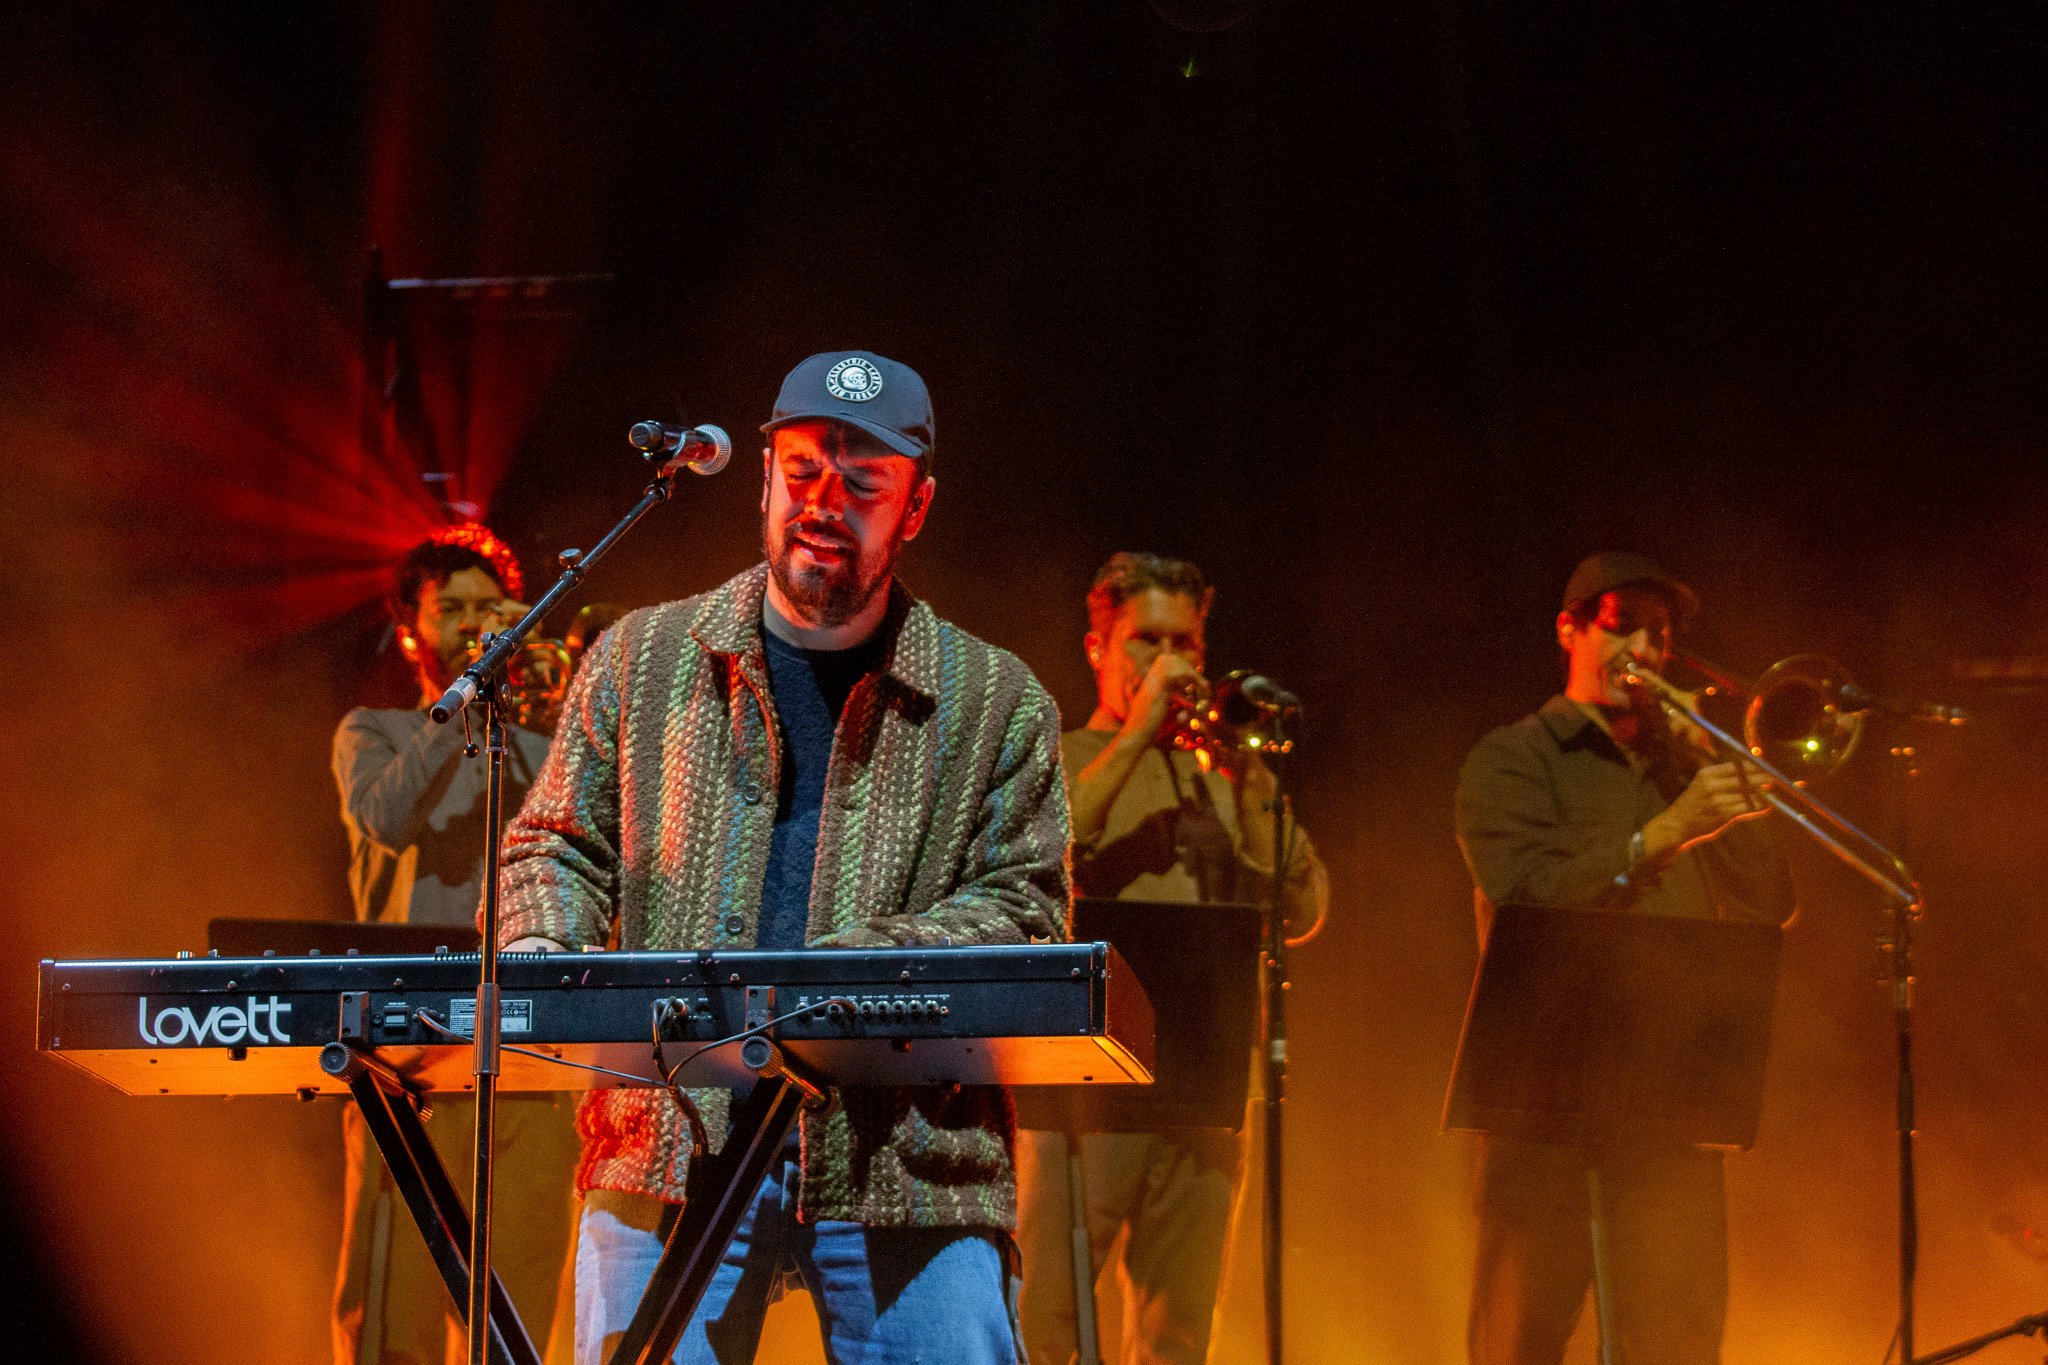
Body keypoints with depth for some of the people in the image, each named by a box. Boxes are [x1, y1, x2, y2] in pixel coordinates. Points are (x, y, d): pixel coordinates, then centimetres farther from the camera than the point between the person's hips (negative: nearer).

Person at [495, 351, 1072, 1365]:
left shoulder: (996, 702, 10)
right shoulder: (642, 661, 13)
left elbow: (1025, 906, 6)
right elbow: (559, 843, 18)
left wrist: (879, 960, -12)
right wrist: (542, 949, -5)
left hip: (905, 1158, -1)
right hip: (671, 1139, 1)